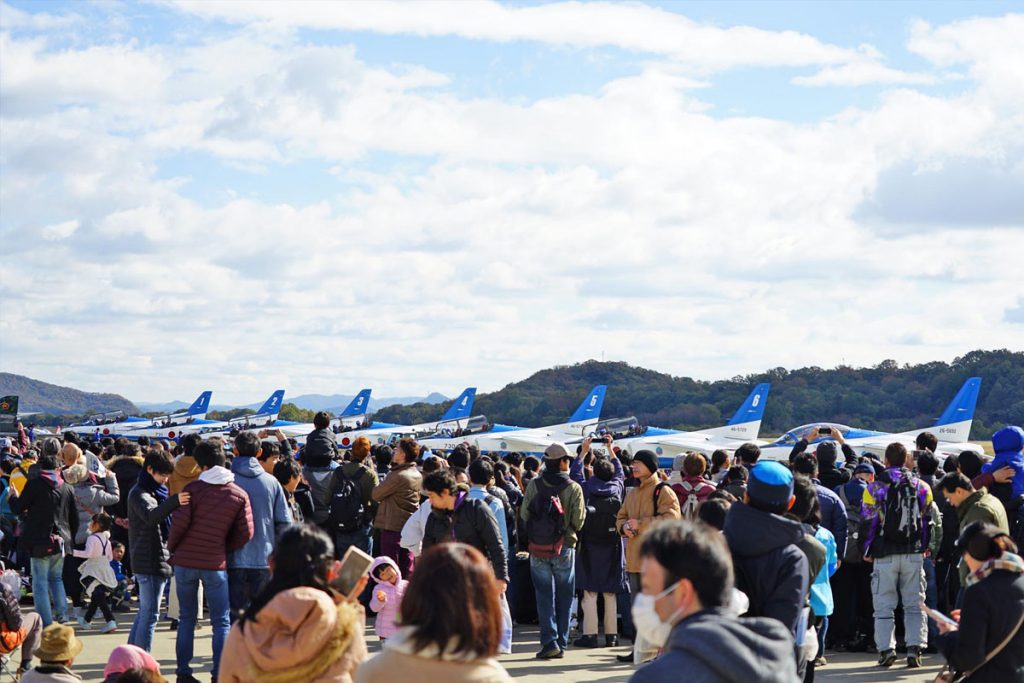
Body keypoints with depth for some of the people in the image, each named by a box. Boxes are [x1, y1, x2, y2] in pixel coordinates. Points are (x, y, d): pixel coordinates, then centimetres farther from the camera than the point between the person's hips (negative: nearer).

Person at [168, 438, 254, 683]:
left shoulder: (193, 489, -7)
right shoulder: (239, 495, -1)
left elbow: (179, 523, -11)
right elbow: (246, 534, -3)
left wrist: (172, 546, 7)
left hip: (185, 561, 1)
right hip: (216, 563, 0)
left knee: (187, 618, 13)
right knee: (221, 622, 6)